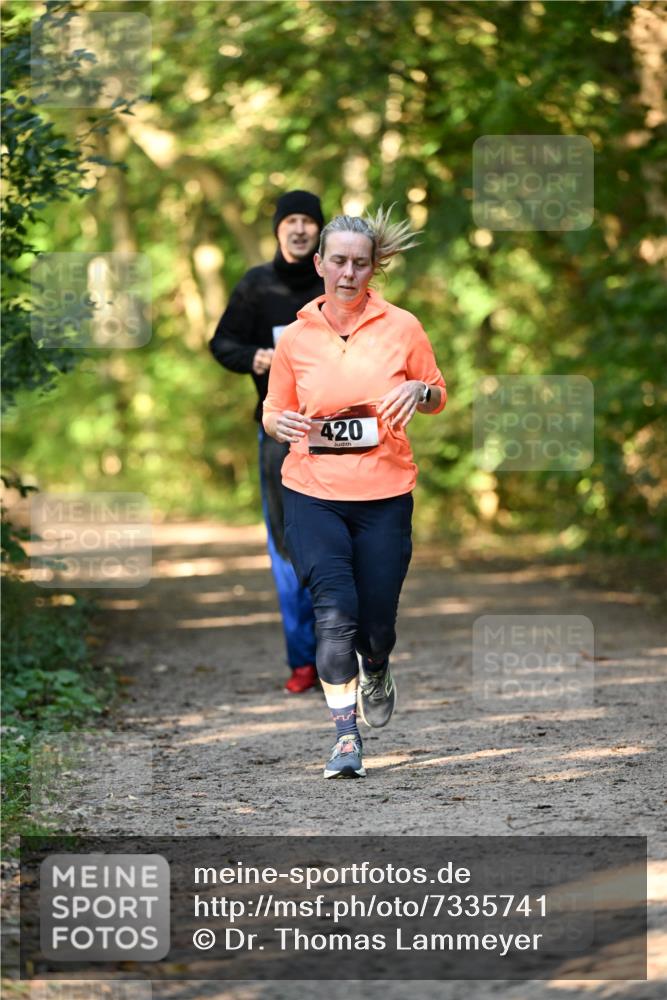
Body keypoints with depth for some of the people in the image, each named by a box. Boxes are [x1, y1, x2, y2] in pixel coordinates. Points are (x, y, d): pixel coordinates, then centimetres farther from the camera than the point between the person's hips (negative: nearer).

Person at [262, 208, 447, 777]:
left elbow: (439, 397, 12)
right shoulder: (295, 337, 3)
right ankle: (346, 734, -8)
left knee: (375, 623, 6)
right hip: (313, 494, 0)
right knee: (334, 612, -17)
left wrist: (418, 391, -12)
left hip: (384, 495, 0)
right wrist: (280, 424, -11)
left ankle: (376, 673, 43)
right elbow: (274, 412, 13)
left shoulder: (401, 326, 0)